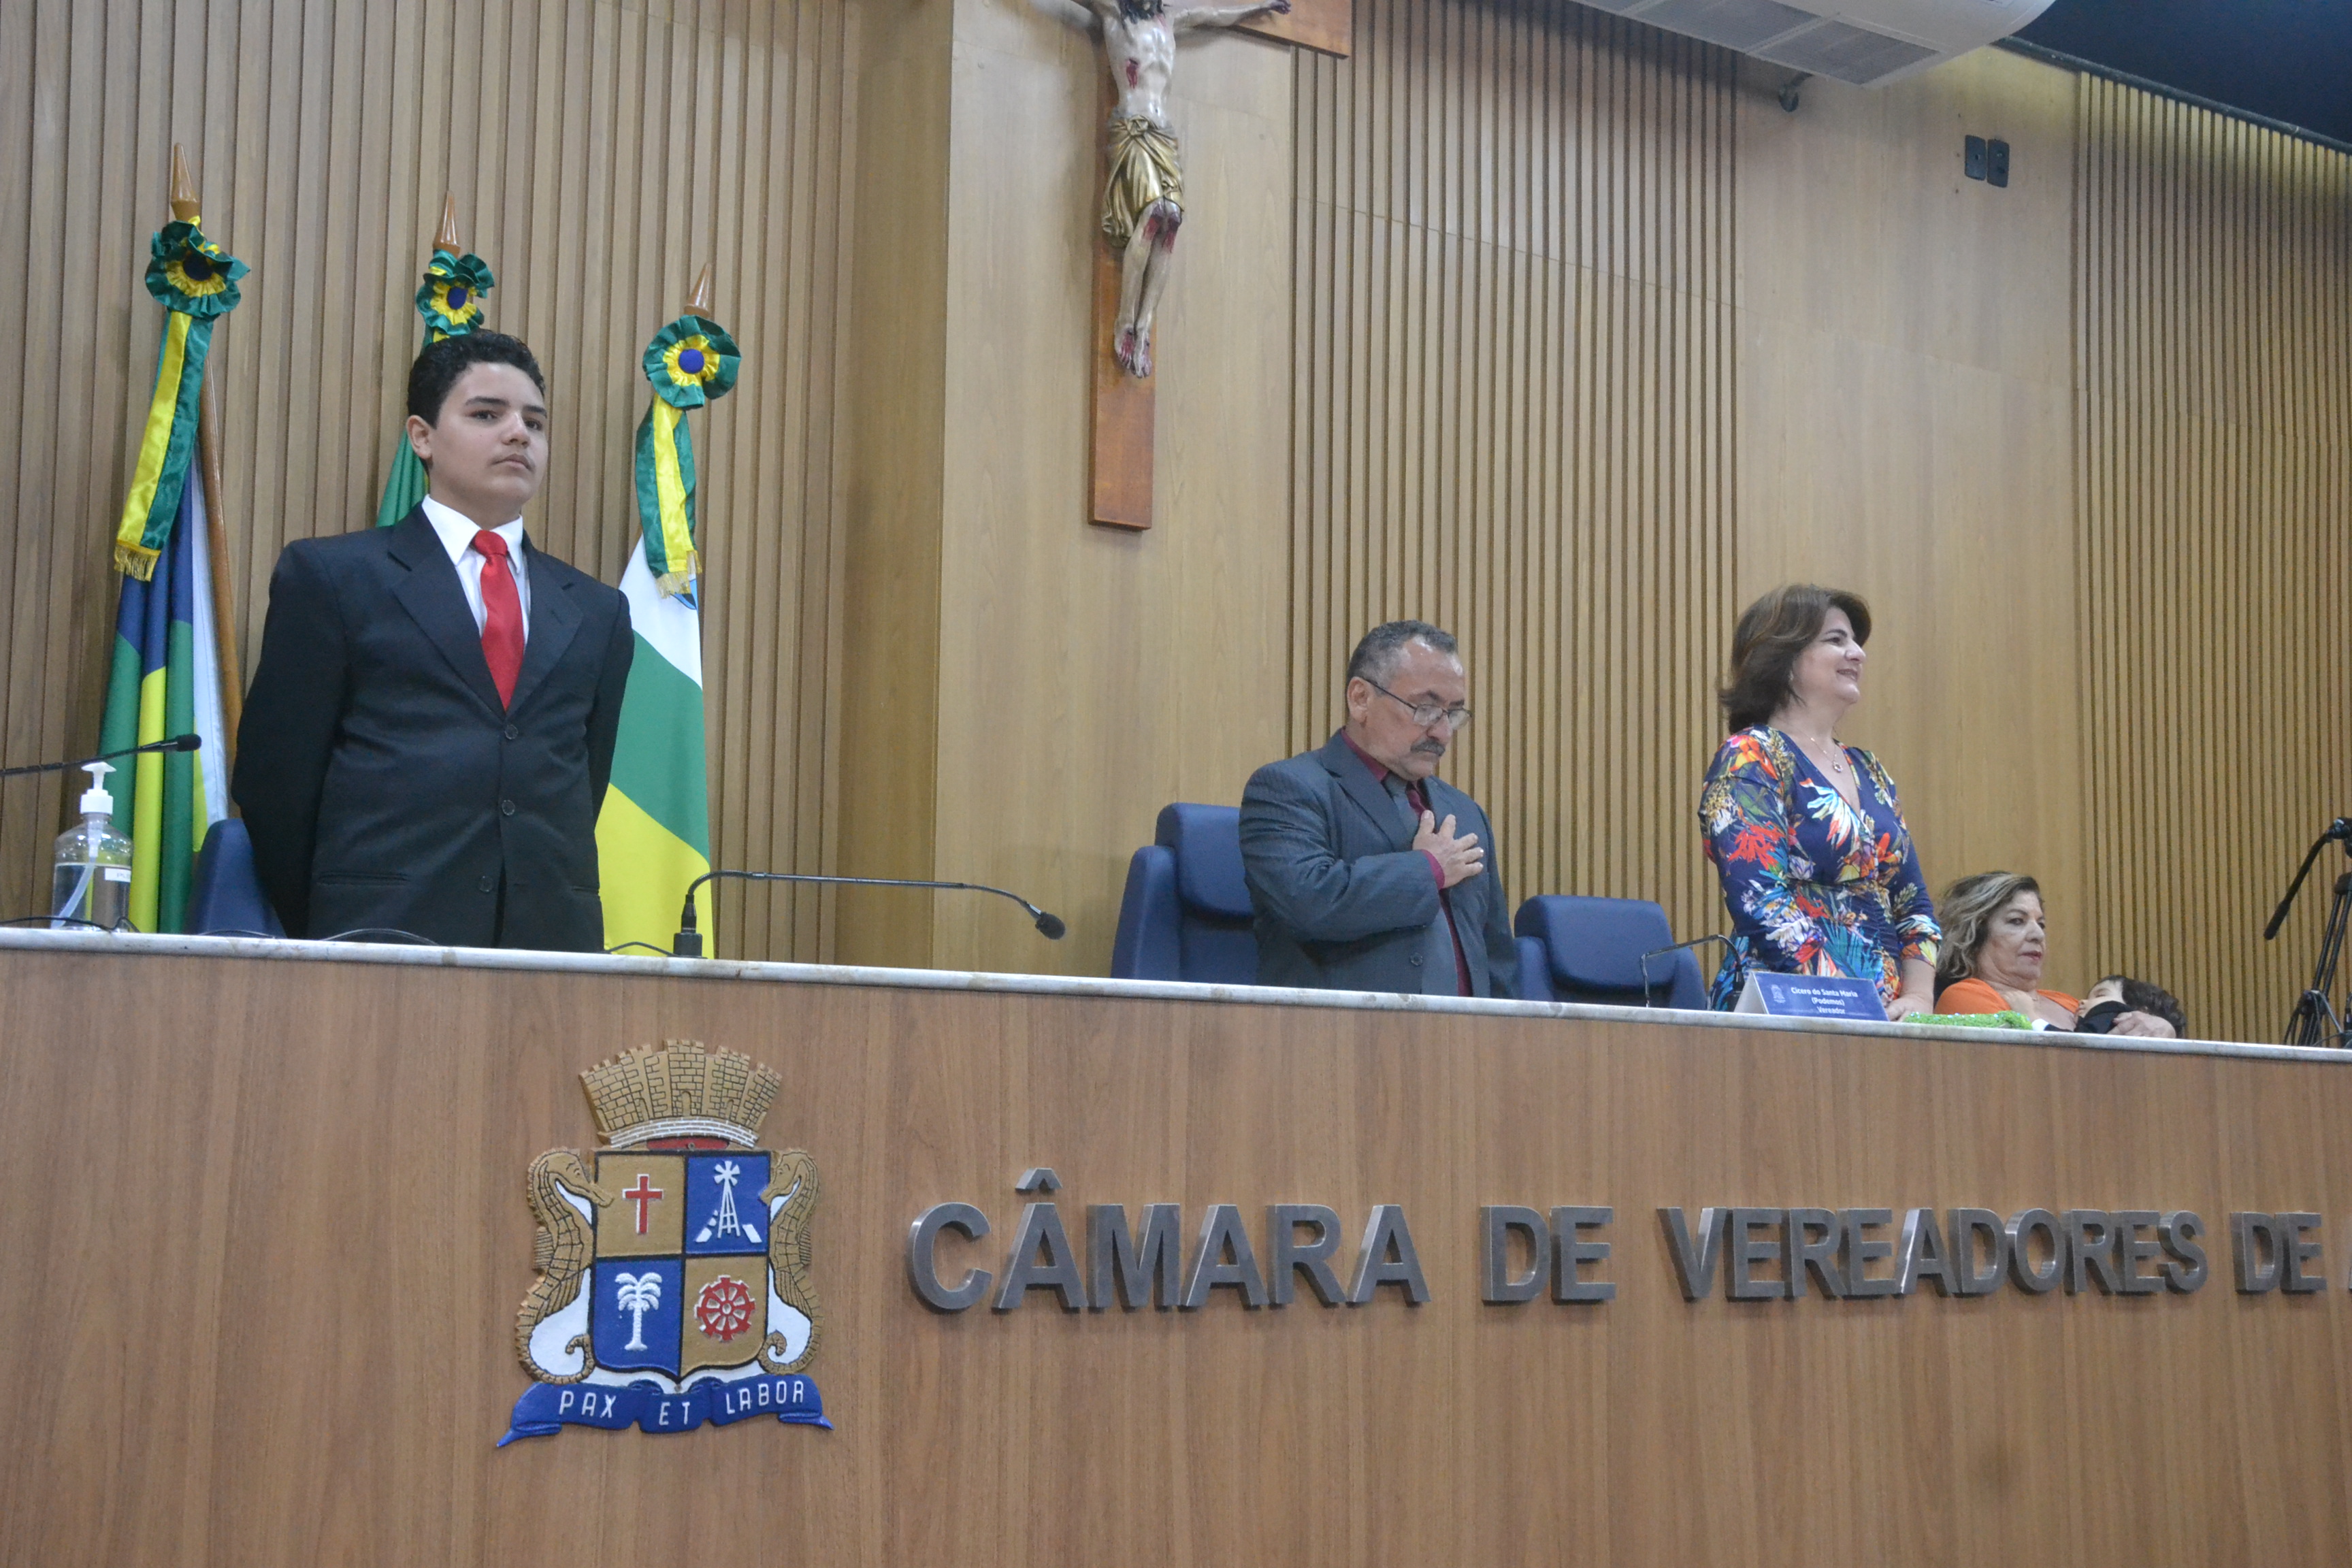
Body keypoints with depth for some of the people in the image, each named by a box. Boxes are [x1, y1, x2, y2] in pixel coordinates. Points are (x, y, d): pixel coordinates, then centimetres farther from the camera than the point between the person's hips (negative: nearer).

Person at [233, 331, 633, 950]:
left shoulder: (596, 613, 17)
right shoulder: (331, 575, 6)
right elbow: (274, 778, 4)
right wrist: (324, 931, 5)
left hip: (552, 944, 3)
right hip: (383, 929, -3)